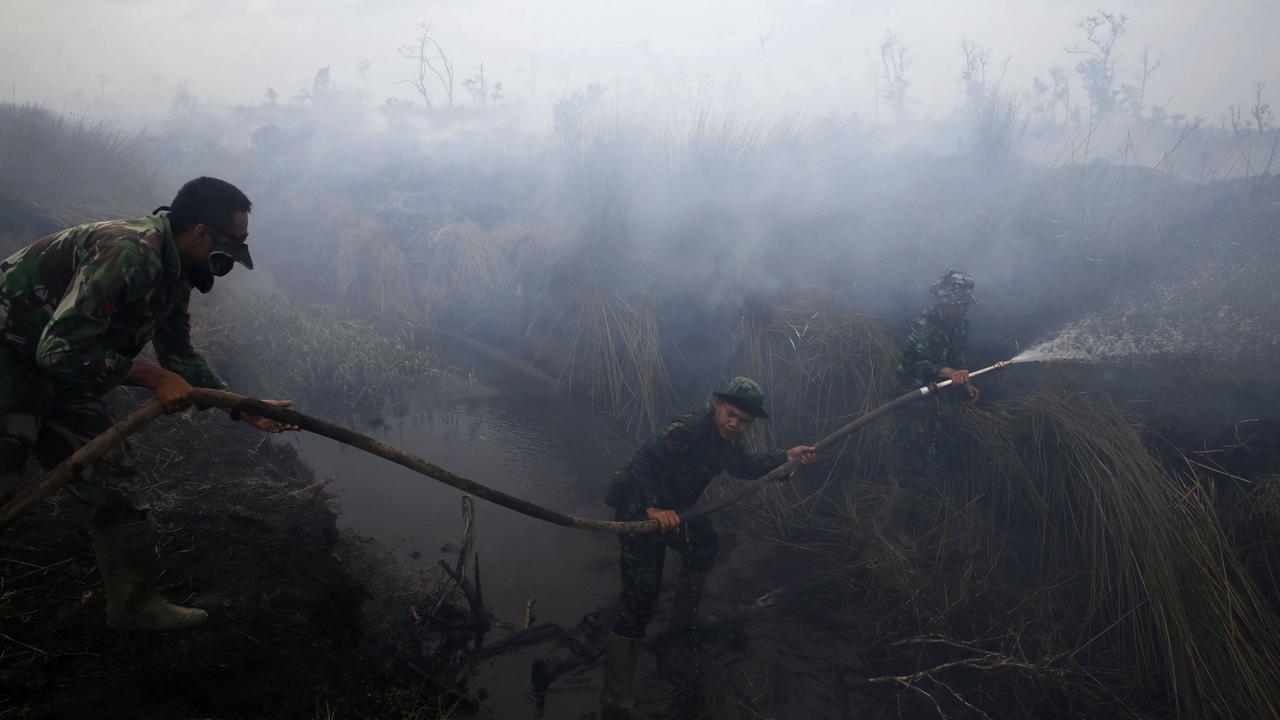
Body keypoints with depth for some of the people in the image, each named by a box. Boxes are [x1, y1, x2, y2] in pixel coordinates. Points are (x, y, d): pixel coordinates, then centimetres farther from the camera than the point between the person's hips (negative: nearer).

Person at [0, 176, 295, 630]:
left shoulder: (173, 273, 3)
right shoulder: (129, 251, -28)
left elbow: (179, 356, 14)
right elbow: (61, 349, -31)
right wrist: (155, 378, -24)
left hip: (52, 374, 9)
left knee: (116, 488, 8)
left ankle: (134, 605, 20)